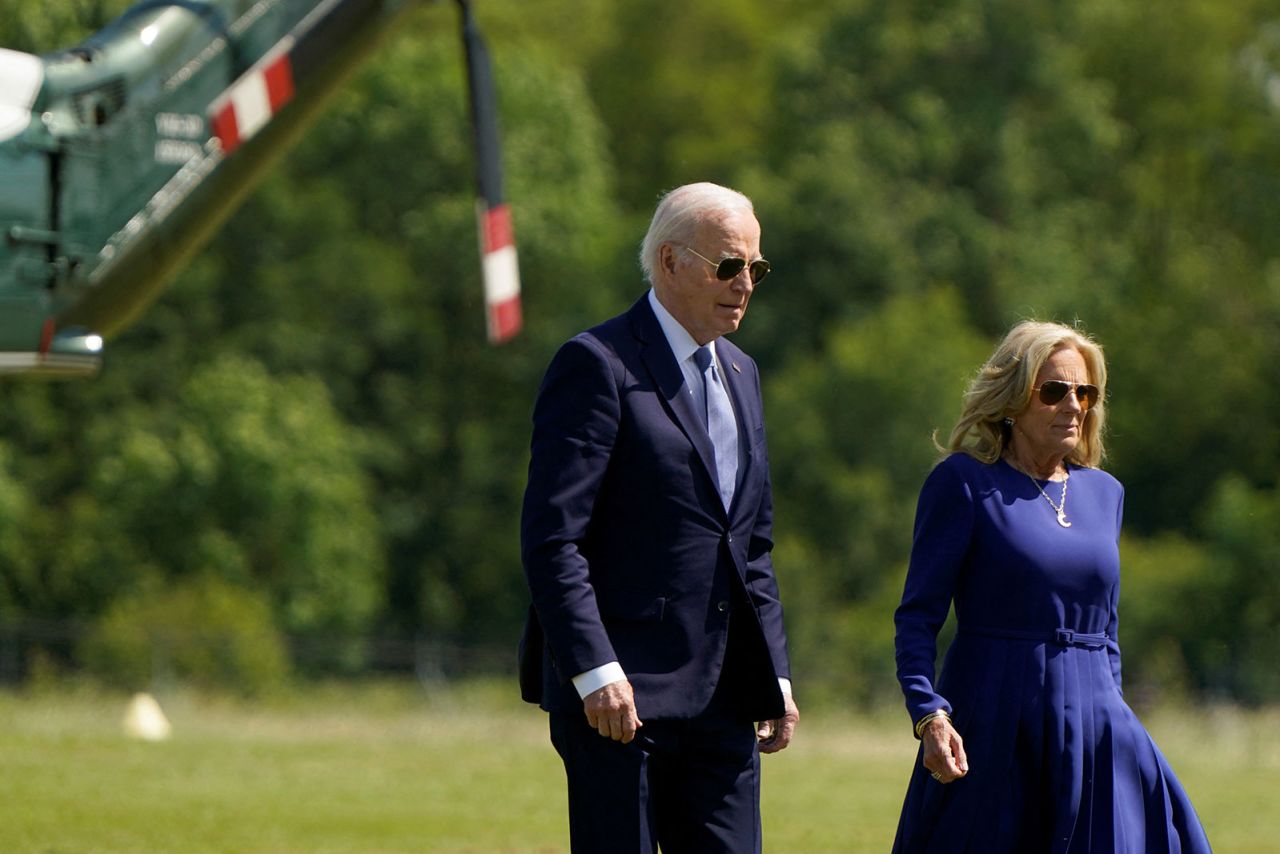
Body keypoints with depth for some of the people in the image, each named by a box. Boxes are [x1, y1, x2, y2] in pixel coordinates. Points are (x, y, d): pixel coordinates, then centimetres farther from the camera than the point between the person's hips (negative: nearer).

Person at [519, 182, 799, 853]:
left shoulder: (738, 374, 18)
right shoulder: (598, 364, -8)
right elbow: (551, 538, -14)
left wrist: (776, 675, 15)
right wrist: (594, 671, -22)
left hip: (723, 697, 8)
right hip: (621, 693, -8)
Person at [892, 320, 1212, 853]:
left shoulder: (1104, 493, 14)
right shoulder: (963, 483, -3)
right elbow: (916, 618, -8)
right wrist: (930, 715, -20)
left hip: (1091, 726, 5)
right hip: (993, 726, -5)